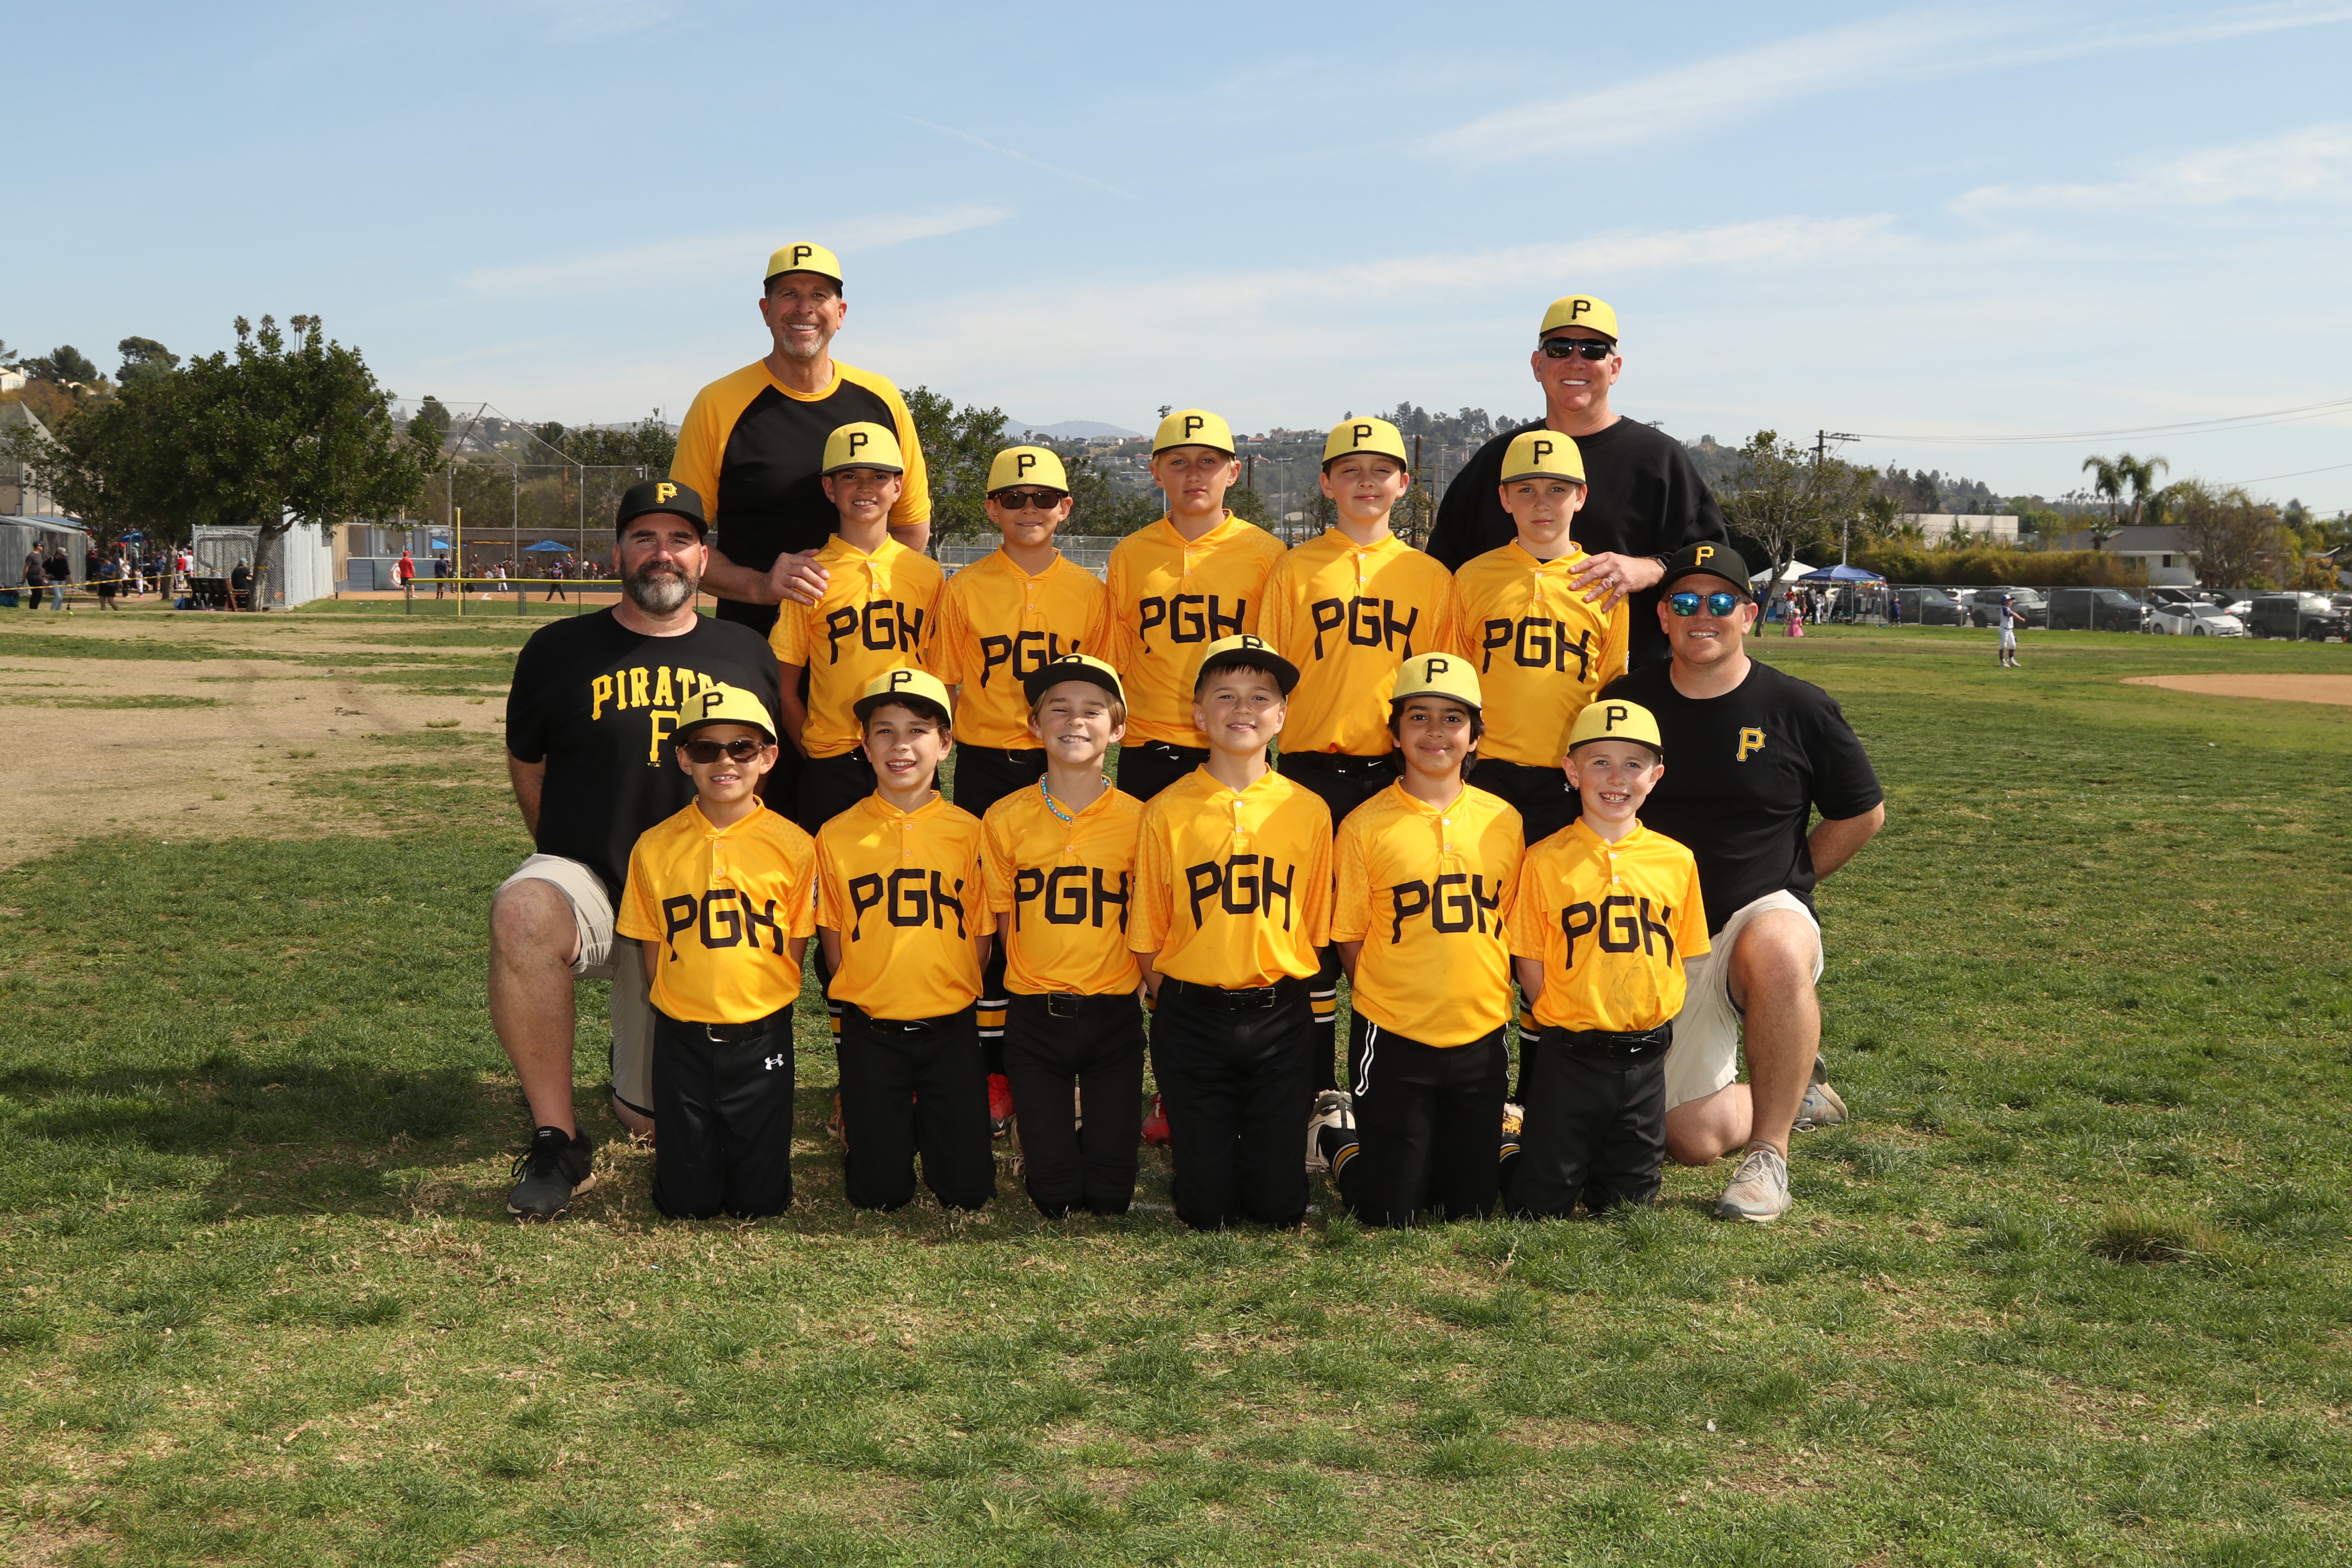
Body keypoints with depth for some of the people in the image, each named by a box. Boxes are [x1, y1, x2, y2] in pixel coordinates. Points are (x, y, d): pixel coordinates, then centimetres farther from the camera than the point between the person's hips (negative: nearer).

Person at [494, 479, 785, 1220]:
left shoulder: (747, 655, 6)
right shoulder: (559, 650, 2)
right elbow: (526, 764, 11)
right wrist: (572, 863, 4)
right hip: (589, 884, -2)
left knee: (654, 1118, 2)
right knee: (523, 910, -40)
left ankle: (640, 1071, 43)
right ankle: (556, 1137, -27)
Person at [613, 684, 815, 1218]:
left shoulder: (794, 846, -5)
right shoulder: (655, 847, -2)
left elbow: (794, 951, 3)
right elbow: (651, 951, 4)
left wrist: (762, 1012, -1)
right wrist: (678, 1015, -2)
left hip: (762, 1038, 0)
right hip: (682, 1040, 1)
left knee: (762, 1200, 3)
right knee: (687, 1202, 4)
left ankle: (746, 1141, 33)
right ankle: (683, 1148, 35)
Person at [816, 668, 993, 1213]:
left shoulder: (969, 832, -1)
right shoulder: (837, 836, -2)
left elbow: (980, 937, 4)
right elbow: (833, 939, 4)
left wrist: (951, 999, -2)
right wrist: (864, 1000, -3)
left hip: (950, 1030, 1)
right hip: (870, 1035, 0)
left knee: (968, 1189, 1)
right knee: (880, 1192, 1)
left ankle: (927, 1124, 31)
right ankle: (894, 1127, 32)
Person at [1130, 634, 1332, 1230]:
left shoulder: (1308, 811, 1)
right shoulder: (1167, 812, -3)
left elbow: (1313, 928, 6)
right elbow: (1147, 936, 2)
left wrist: (1280, 992, 0)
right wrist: (1175, 1006, -2)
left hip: (1280, 1018, 1)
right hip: (1191, 1018, -1)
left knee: (1279, 1204, 4)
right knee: (1207, 1209, 3)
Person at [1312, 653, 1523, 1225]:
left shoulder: (1502, 820, 2)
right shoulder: (1365, 825, -8)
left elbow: (1507, 925, 12)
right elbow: (1349, 938, -1)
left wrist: (1491, 998, 3)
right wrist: (1390, 999, -7)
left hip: (1480, 1039, 4)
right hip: (1393, 1039, -3)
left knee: (1469, 1204, 11)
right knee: (1390, 1210, 2)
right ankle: (1336, 1134, 30)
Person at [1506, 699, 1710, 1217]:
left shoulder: (1676, 860, 2)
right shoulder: (1545, 860, -5)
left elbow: (1687, 958, 9)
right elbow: (1529, 962, -1)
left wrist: (1658, 1018, 1)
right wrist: (1567, 1022, -6)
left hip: (1645, 1057, 3)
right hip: (1568, 1055, -2)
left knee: (1630, 1202, 10)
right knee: (1542, 1205, 1)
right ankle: (1516, 1147, 30)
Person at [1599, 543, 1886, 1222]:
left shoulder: (1798, 708, -3)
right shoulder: (1625, 702, 2)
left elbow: (1863, 814, 8)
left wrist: (1787, 884, 4)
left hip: (1767, 915, -3)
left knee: (1775, 952, -42)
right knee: (1692, 1138, -6)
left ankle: (1769, 1150, -25)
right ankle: (1794, 1090, 28)